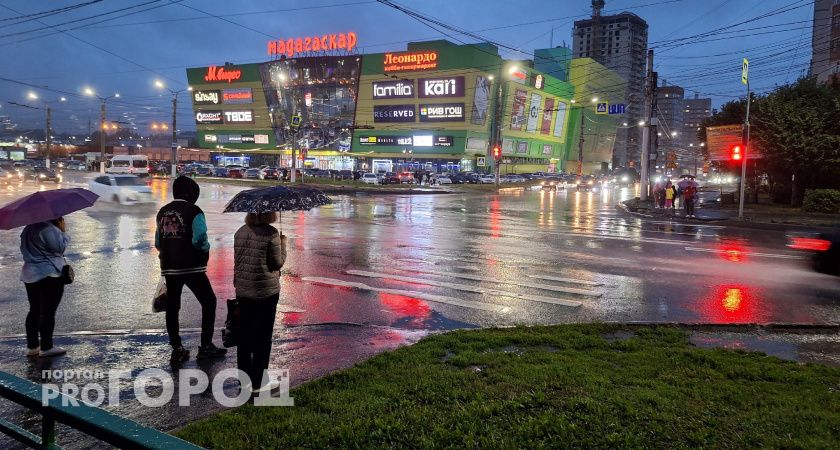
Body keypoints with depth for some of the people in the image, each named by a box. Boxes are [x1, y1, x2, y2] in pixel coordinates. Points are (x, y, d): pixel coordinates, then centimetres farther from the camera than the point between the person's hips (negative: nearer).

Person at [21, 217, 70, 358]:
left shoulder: (28, 229, 12)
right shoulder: (49, 229, -18)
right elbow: (60, 247, -17)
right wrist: (63, 231, -5)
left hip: (29, 275, 9)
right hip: (49, 275, -9)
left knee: (34, 311, 14)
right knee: (48, 312, -3)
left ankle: (32, 346, 18)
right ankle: (46, 347, 1)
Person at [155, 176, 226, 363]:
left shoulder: (162, 212, 11)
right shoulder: (193, 211, -10)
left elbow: (158, 243, 14)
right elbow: (199, 238, -21)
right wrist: (205, 249, -2)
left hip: (168, 268, 6)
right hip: (191, 267, -6)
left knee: (172, 306, 13)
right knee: (209, 302, 7)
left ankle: (177, 349, 17)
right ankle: (206, 346, 5)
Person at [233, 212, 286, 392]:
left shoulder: (240, 232, 4)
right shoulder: (271, 233, -14)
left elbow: (237, 261, 9)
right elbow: (277, 263, -11)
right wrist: (283, 244, 4)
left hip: (243, 291, 6)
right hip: (266, 291, -6)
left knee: (244, 334, 15)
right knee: (263, 335, 5)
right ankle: (257, 381, 11)